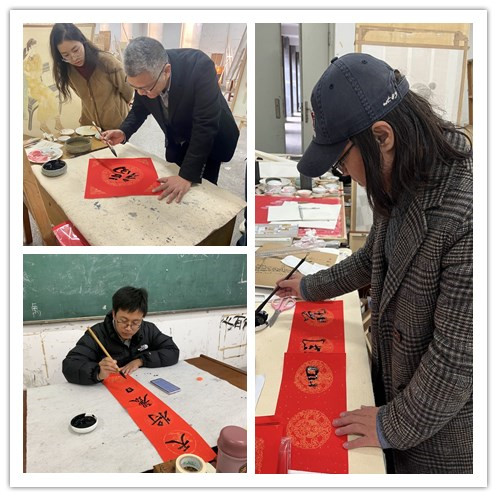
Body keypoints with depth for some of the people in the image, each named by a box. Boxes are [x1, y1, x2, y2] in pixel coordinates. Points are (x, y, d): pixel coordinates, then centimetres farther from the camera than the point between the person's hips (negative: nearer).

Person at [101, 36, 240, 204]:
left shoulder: (199, 66, -37)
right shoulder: (144, 74, -21)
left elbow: (205, 126, -37)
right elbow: (139, 108, -1)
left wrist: (187, 175, -39)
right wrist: (123, 132, -20)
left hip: (212, 139, -5)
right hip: (176, 139, 5)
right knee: (171, 194, 13)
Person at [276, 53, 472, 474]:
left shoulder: (467, 216, -35)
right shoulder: (405, 181, -7)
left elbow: (458, 356, -28)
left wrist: (395, 425, -15)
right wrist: (312, 287, 21)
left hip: (441, 421, -7)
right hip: (394, 379, 7)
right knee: (391, 468, 27)